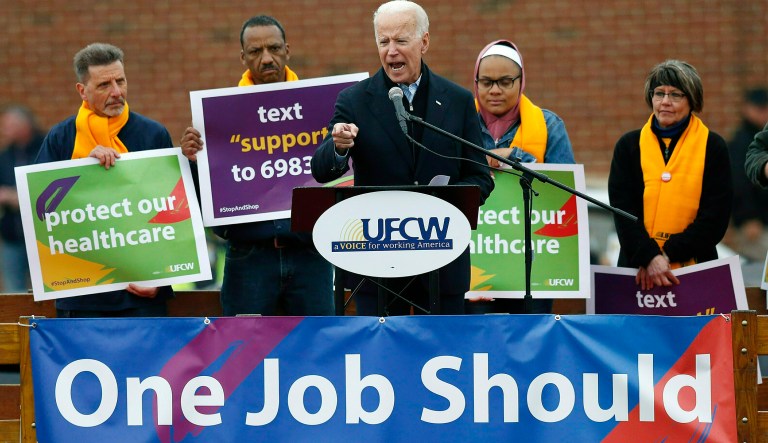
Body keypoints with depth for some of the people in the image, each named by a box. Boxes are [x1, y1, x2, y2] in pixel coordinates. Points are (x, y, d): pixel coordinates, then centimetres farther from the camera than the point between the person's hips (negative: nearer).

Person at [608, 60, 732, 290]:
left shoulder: (713, 147, 3)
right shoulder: (629, 145, 7)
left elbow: (714, 217, -3)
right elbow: (623, 210, -2)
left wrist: (667, 255, -13)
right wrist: (649, 257, -17)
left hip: (694, 269, -1)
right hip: (636, 268, 1)